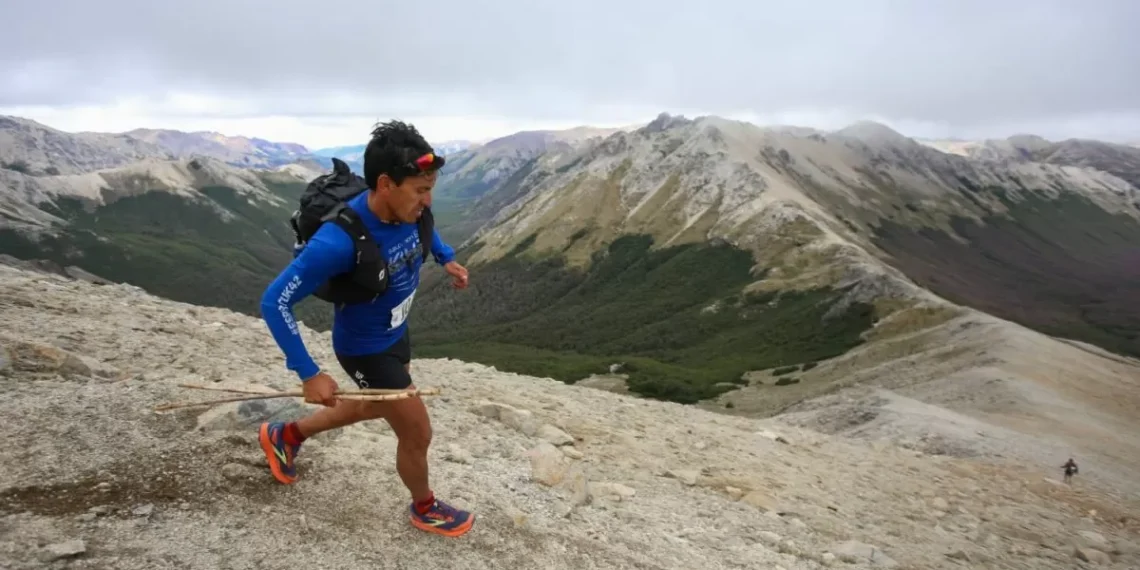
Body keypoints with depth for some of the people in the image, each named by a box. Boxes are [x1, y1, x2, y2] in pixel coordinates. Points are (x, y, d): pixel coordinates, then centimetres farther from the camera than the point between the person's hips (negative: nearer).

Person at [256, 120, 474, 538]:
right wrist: (309, 374, -28)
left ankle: (285, 435, 53)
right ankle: (425, 509, 39)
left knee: (373, 408, 31)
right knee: (417, 433, 8)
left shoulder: (407, 208, -17)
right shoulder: (338, 242, -38)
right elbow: (274, 303, -29)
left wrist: (445, 257, 0)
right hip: (366, 349, -8)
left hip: (395, 333, 8)